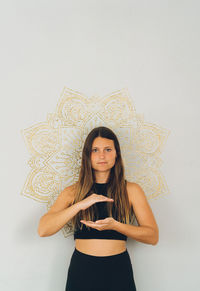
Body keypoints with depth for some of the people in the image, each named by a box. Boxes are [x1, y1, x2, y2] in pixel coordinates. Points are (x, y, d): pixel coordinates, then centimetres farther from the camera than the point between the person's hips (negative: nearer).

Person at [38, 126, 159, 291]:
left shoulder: (131, 190, 1)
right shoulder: (73, 192, 2)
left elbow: (153, 236, -4)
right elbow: (43, 230, -9)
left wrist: (115, 225, -18)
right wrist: (79, 205, -20)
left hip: (118, 270, 0)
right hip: (82, 270, 0)